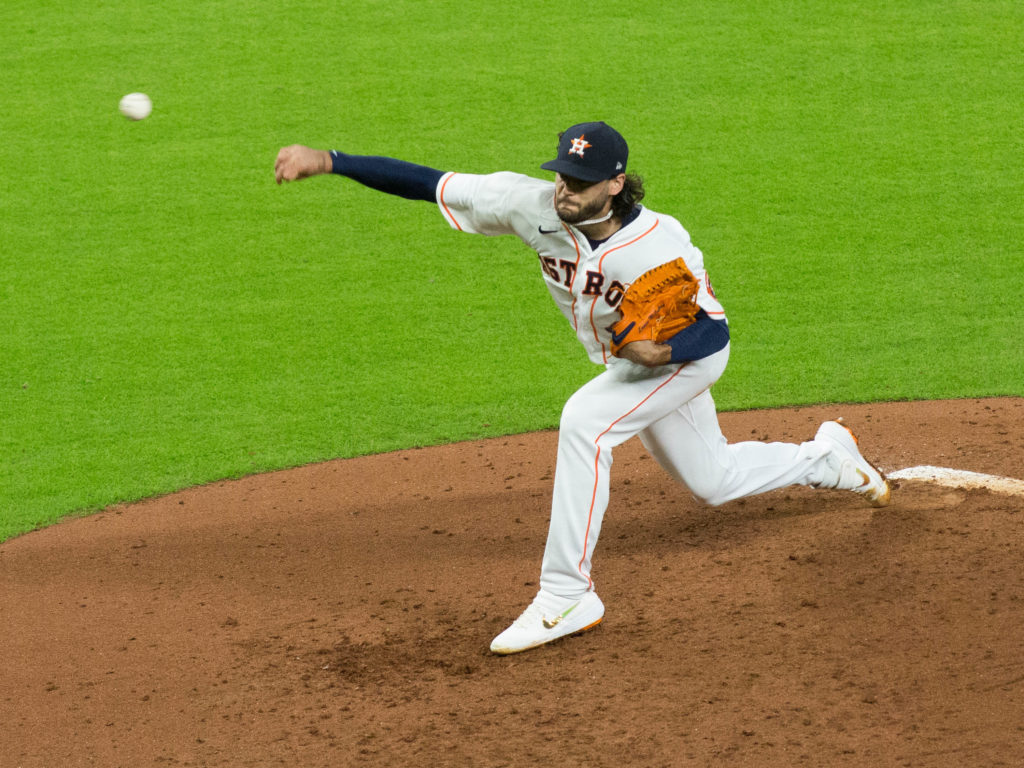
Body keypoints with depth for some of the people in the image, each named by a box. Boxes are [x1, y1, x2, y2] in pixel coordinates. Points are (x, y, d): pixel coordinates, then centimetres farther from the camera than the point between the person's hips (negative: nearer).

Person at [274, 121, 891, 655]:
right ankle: (827, 458, 53)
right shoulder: (535, 206, -26)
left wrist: (662, 351, -46)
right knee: (713, 481, 24)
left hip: (691, 354, -7)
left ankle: (567, 596, -26)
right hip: (632, 365, 7)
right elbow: (429, 184, -28)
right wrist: (328, 160, -35)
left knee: (585, 421, -31)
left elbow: (714, 329, -25)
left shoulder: (661, 243, -36)